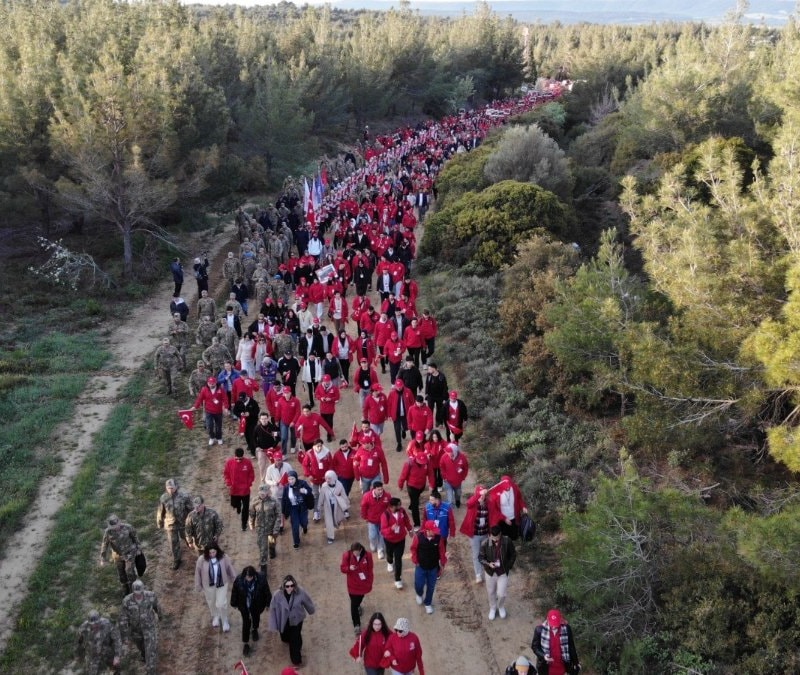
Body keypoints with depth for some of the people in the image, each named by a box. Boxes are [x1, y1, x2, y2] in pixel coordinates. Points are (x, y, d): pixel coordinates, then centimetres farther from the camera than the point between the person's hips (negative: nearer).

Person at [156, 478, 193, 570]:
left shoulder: (184, 496, -23)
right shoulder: (163, 498, -17)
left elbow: (191, 509, -11)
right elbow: (160, 512, -2)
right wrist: (160, 524, 8)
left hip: (183, 522, -1)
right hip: (170, 524, 1)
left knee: (186, 538, 23)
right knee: (174, 543, 13)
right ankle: (176, 560, 33)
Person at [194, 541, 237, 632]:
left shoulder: (224, 557, -21)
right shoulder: (202, 559, -23)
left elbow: (230, 568, -6)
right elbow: (198, 572, -10)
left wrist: (235, 580, 4)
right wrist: (198, 586, -1)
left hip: (222, 584, -1)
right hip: (208, 585, 1)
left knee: (221, 604, -1)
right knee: (211, 602, 23)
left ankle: (225, 621, 27)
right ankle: (215, 617, 53)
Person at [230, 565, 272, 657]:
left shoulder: (261, 579, -30)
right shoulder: (238, 580, -28)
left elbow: (267, 592, -14)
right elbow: (234, 593, -10)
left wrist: (268, 604, -3)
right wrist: (234, 604, 3)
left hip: (257, 605, 1)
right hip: (244, 605, -1)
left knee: (256, 618, 27)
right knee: (246, 623, 3)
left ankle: (254, 630, 60)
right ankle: (246, 644, 21)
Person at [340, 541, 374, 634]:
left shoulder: (367, 555, -17)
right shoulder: (347, 555, -19)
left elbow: (370, 570, -6)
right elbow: (342, 568, -9)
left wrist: (370, 583, -4)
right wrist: (349, 568, -32)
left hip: (363, 583, 2)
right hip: (353, 584, -1)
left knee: (360, 598, 27)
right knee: (353, 604, -1)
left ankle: (357, 606, 61)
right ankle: (356, 625, 7)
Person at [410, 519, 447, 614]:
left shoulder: (439, 537, -18)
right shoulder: (419, 536, -22)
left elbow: (442, 551, -5)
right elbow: (414, 549, -6)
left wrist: (442, 564, 1)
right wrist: (415, 561, -5)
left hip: (433, 567, 1)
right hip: (421, 566, -1)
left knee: (431, 587, 12)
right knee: (419, 585, 7)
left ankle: (428, 604, 35)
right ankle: (419, 594, 43)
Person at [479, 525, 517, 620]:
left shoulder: (507, 542, -21)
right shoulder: (485, 543, -22)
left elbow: (513, 554, -4)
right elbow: (480, 557, -11)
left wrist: (509, 566, -5)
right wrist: (488, 564, -28)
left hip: (503, 571, -1)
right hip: (490, 572, 1)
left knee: (501, 594, 4)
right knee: (491, 592, 19)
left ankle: (501, 607, 38)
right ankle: (493, 608, 47)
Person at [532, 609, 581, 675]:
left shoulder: (566, 628, -13)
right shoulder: (540, 629, -17)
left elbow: (571, 647, 0)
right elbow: (534, 646, -6)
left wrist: (576, 663, 6)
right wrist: (543, 655, -23)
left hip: (561, 667, 1)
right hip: (546, 667, -1)